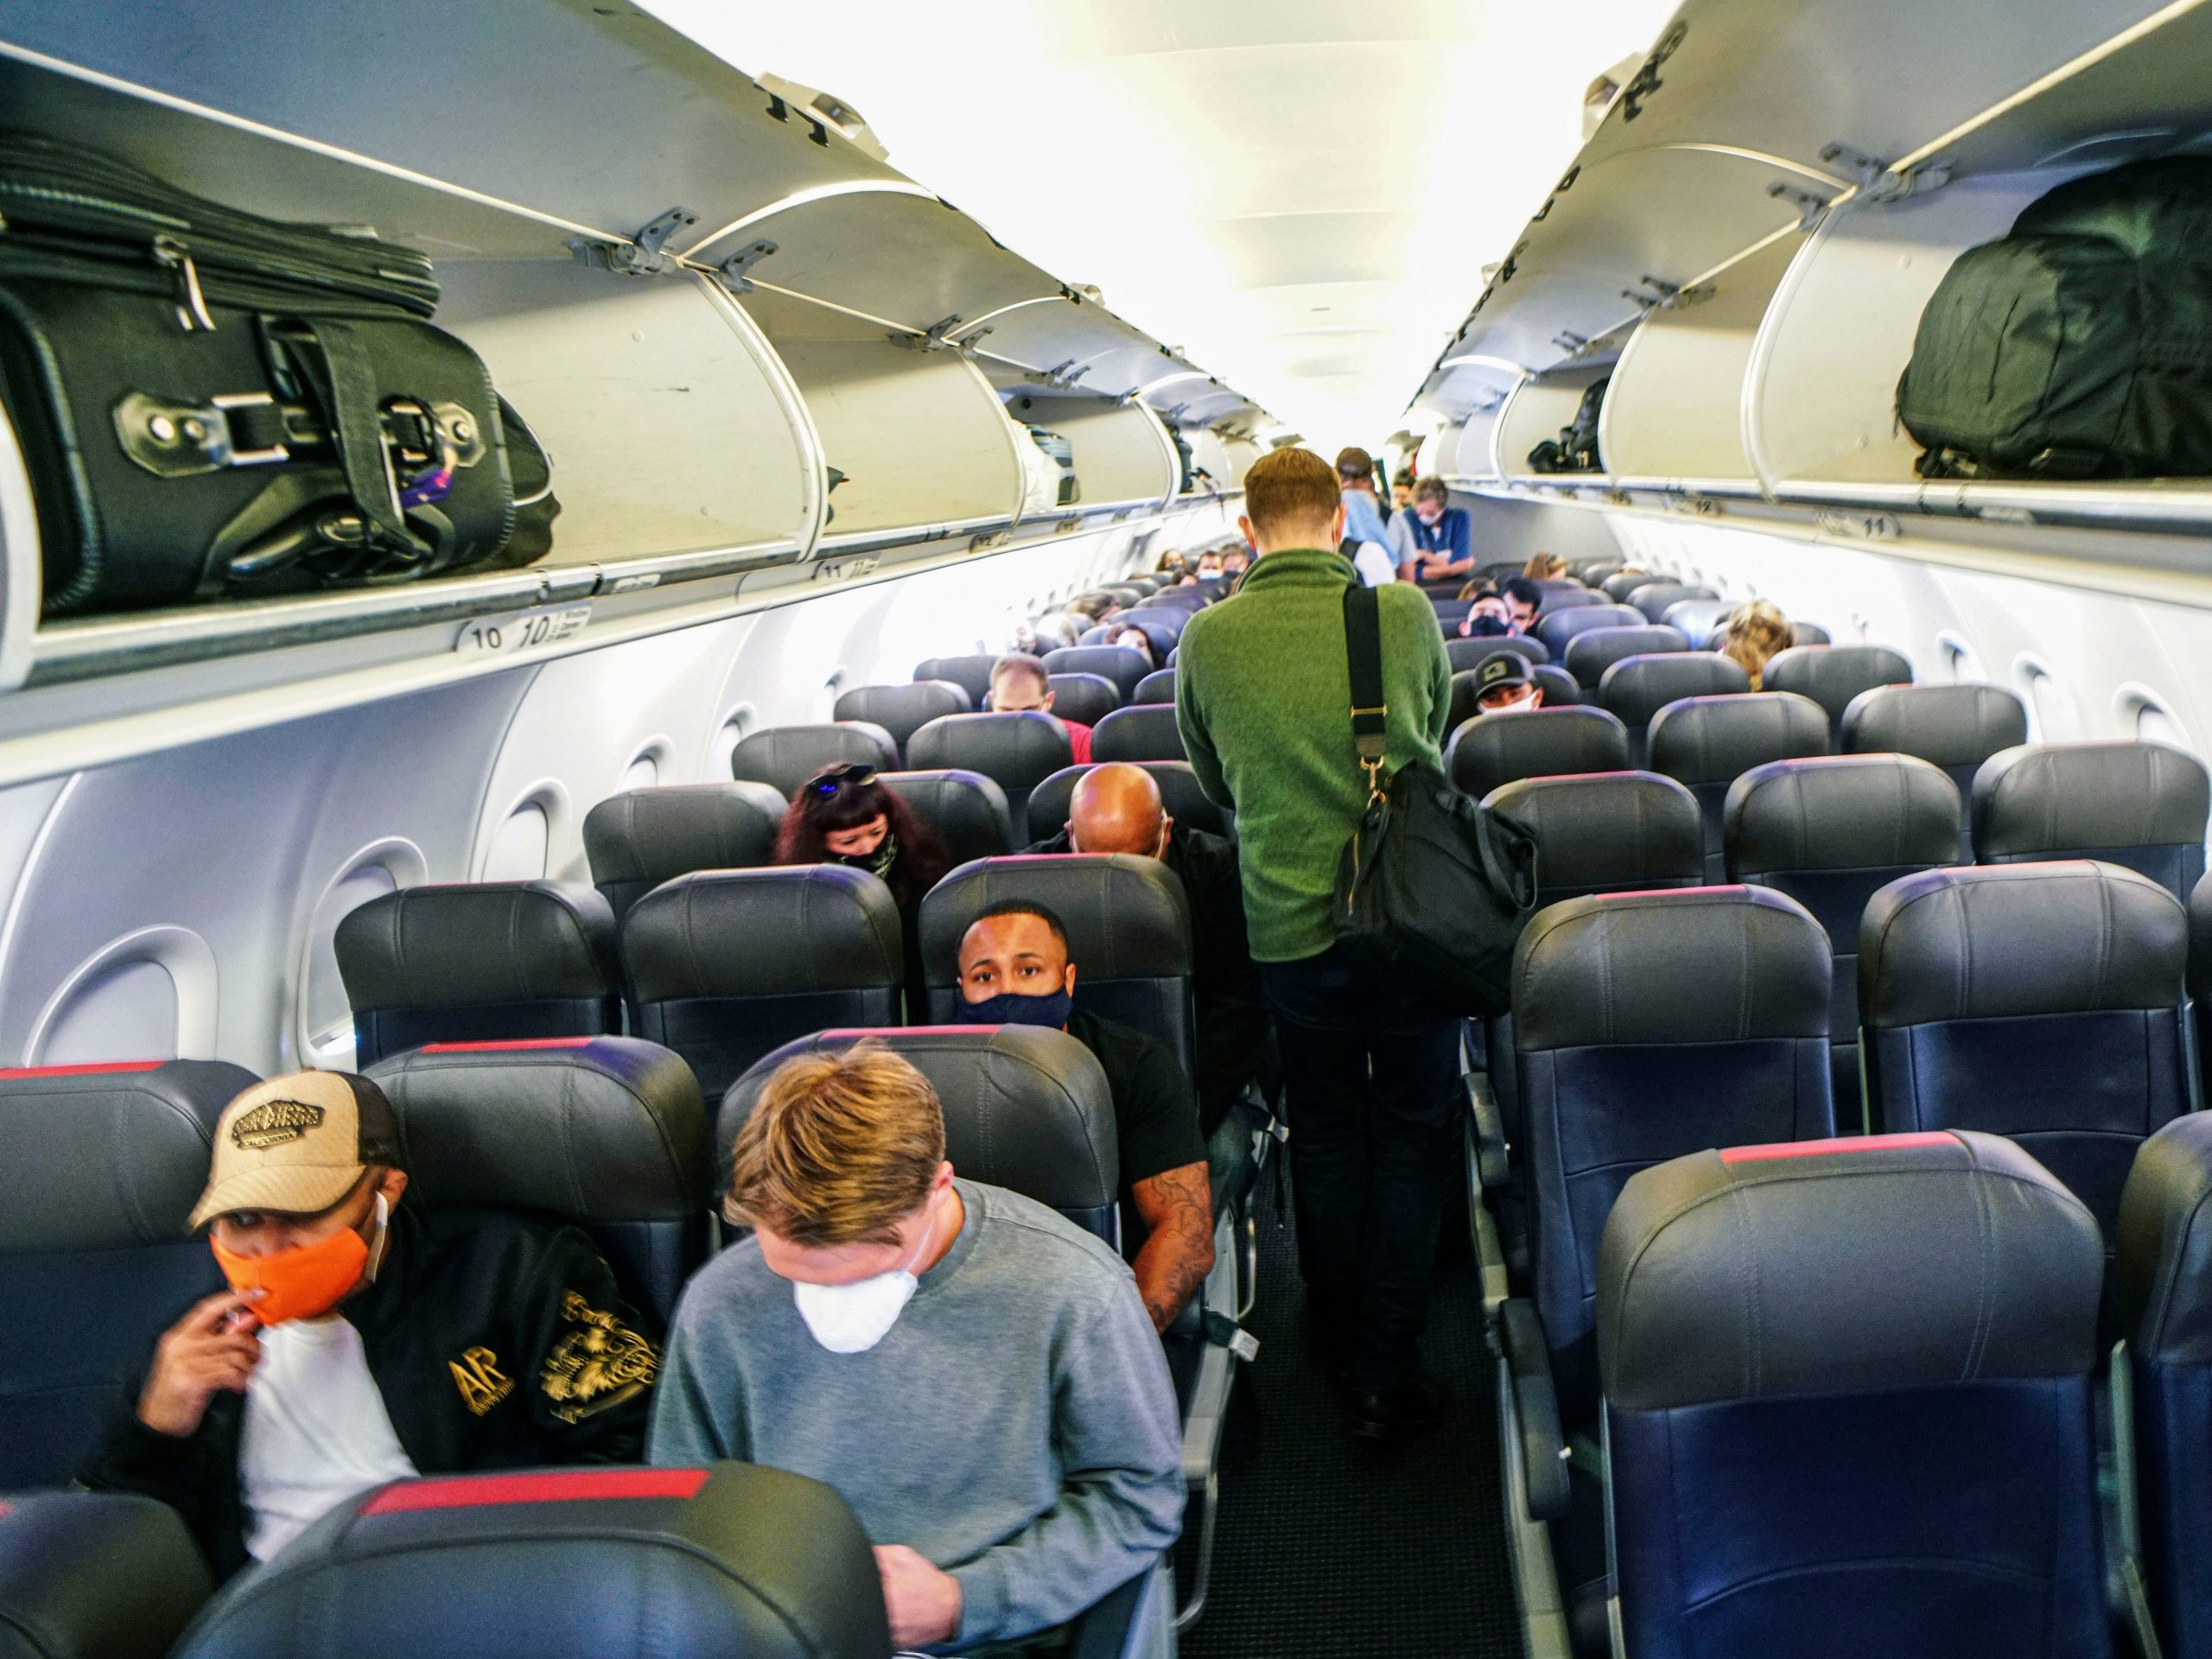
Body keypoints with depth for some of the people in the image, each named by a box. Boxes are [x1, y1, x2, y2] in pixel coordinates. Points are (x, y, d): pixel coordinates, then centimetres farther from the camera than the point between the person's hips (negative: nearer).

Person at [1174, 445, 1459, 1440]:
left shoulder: (1208, 637, -6)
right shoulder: (1404, 613, -8)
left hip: (1290, 921, 1)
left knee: (1324, 1133, 19)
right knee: (1413, 1133, 12)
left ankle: (1340, 1336, 34)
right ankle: (1387, 1371, 15)